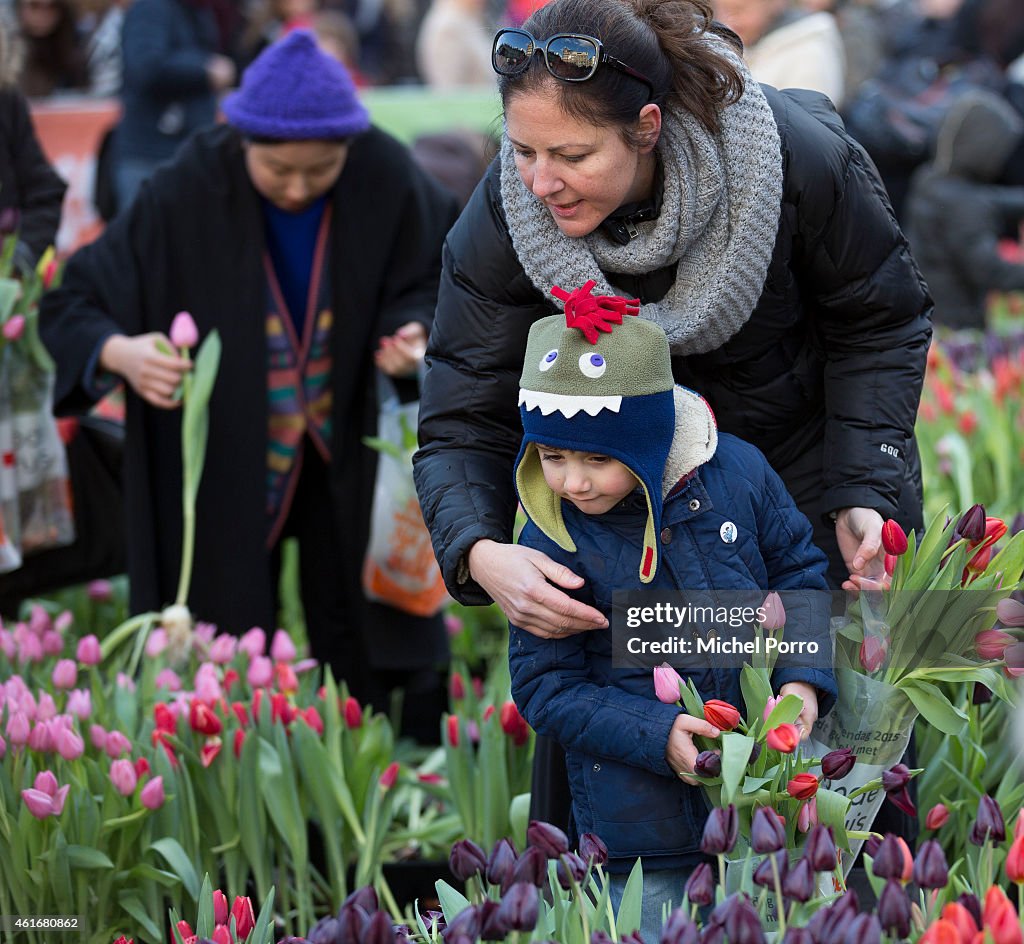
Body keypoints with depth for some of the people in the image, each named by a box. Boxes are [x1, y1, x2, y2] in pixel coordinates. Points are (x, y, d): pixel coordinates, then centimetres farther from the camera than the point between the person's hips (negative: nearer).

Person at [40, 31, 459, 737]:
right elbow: (71, 305, -18)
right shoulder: (189, 196, -22)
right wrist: (120, 353, -39)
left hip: (344, 459, 2)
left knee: (365, 665, 8)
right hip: (226, 464, -1)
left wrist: (416, 332, -23)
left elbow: (434, 274, -1)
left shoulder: (383, 177, -18)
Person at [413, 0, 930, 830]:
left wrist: (864, 494, -23)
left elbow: (882, 323, -13)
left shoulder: (804, 161, -31)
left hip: (809, 457, -1)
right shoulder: (502, 218, -26)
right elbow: (461, 426, -23)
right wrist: (480, 554, -43)